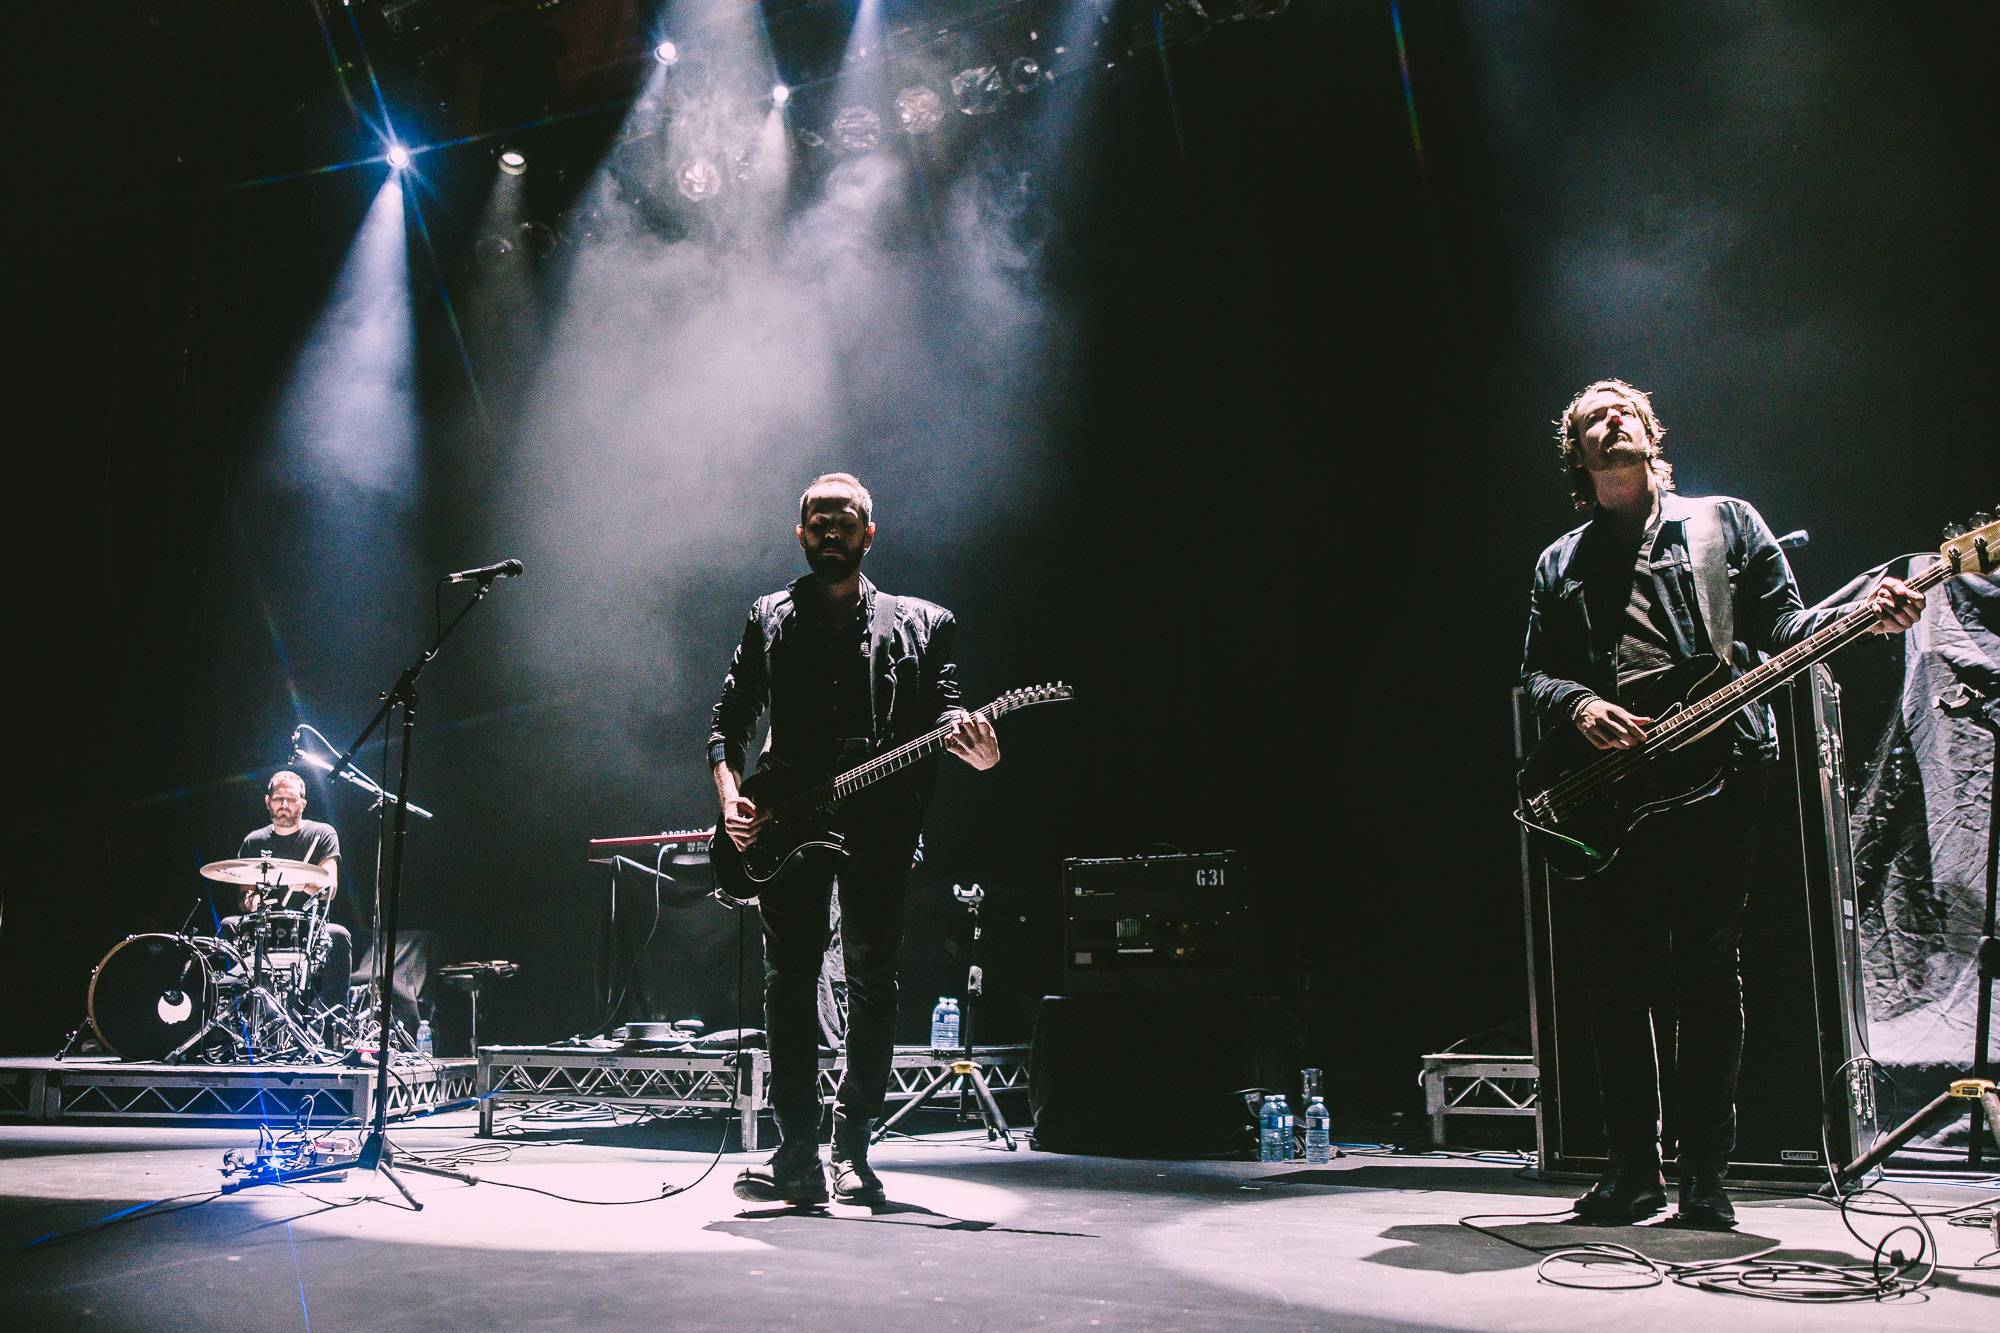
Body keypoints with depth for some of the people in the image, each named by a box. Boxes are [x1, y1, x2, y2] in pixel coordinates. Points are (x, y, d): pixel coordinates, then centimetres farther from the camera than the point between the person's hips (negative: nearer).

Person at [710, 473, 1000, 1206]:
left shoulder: (920, 624, 14)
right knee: (789, 983, -2)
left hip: (878, 822, 0)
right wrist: (731, 794, -4)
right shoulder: (770, 620, 16)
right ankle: (797, 1156, 2)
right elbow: (728, 723, 13)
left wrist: (970, 745, -18)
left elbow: (943, 712, 6)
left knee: (872, 982, 1)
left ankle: (851, 1151, 10)